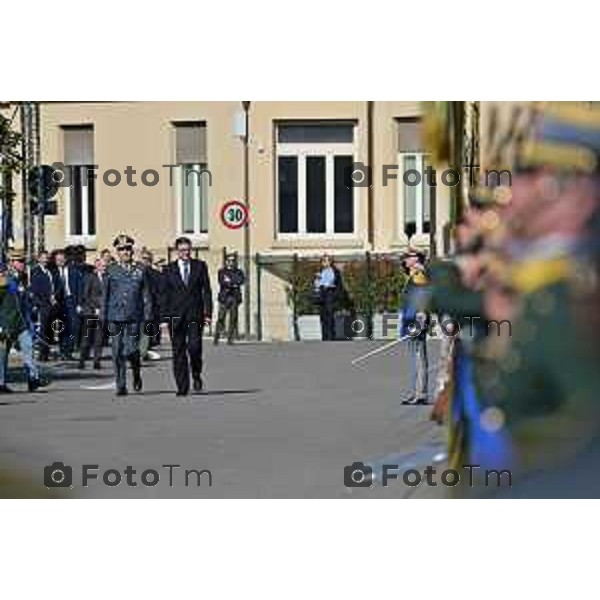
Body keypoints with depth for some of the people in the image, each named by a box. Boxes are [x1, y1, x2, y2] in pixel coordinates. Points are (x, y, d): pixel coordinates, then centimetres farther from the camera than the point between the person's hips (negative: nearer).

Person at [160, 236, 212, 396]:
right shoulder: (169, 269, 8)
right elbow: (165, 294, 6)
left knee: (194, 346, -14)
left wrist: (208, 313, -2)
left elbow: (206, 291, 7)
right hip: (176, 315, 1)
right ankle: (182, 387, 5)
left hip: (195, 313, -1)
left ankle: (196, 374, 13)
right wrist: (165, 316, -2)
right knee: (178, 352, 0)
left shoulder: (200, 266, 8)